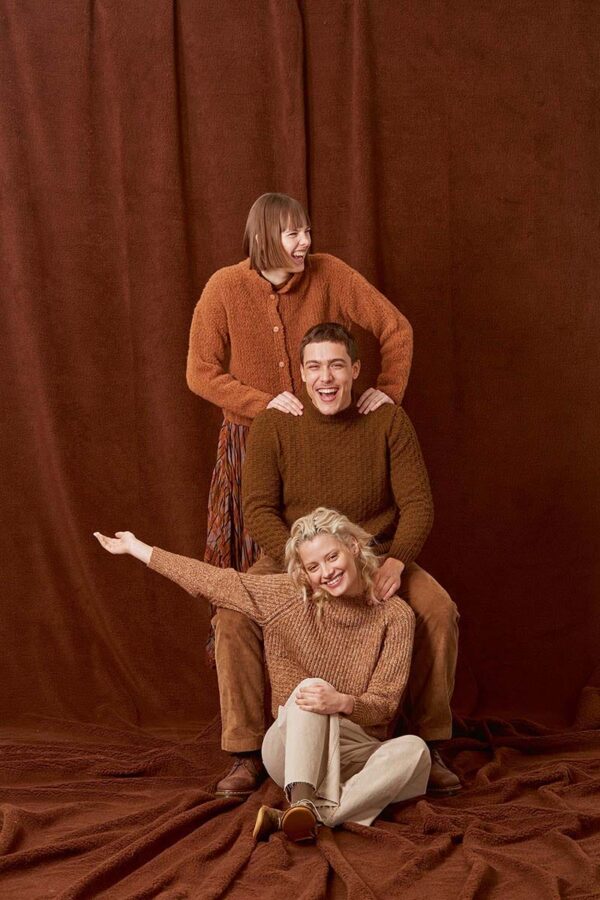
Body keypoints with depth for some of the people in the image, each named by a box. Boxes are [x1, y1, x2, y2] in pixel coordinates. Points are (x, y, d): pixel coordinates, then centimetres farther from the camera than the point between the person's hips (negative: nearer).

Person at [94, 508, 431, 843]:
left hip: (356, 754, 0)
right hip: (292, 748, 0)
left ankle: (303, 816, -43)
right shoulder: (289, 596, -2)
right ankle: (302, 801, -49)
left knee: (414, 751, -32)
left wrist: (342, 702, -31)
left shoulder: (395, 615, -5)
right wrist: (134, 546, 8)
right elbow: (213, 581, 3)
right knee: (310, 687, -31)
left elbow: (384, 705, -9)